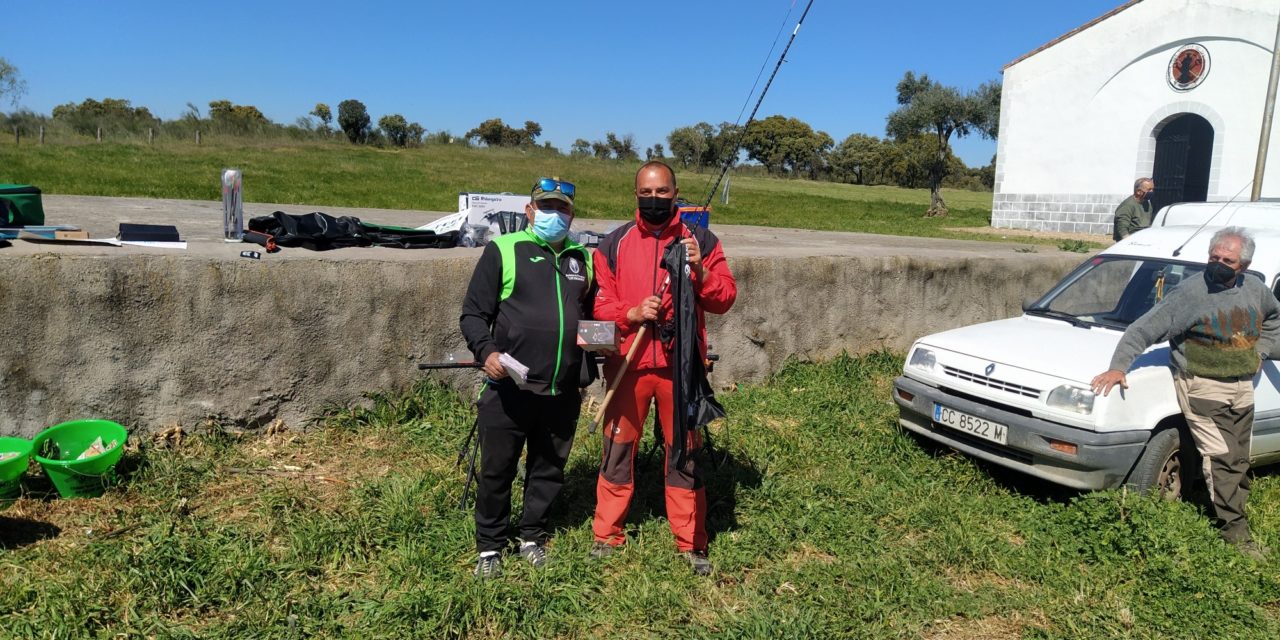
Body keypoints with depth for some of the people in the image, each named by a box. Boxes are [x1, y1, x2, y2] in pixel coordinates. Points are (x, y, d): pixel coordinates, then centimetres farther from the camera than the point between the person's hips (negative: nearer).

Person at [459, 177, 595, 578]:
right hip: (509, 389, -4)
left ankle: (532, 538, 33)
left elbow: (591, 315, 25)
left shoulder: (581, 259, 14)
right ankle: (490, 547, 24)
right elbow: (473, 313, -2)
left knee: (549, 470, 15)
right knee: (496, 470, 6)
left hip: (563, 392, 4)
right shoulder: (502, 250, -1)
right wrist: (486, 350, -19)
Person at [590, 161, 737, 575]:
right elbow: (598, 303, 3)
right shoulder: (614, 244, 6)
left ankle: (691, 542, 20)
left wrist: (700, 272, -17)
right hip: (627, 363, 1)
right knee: (618, 448, 9)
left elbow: (725, 298, 1)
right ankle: (607, 535, 23)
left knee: (685, 451, 7)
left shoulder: (700, 240, 5)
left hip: (681, 364, 0)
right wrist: (632, 313, -15)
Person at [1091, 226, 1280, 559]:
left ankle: (1234, 519, 22)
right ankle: (1235, 531, -6)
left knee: (1239, 462, 12)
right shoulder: (1190, 292, -15)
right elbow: (1143, 329, -18)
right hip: (1202, 388, -7)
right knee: (1221, 459, -11)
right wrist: (1118, 366, -28)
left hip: (1242, 388, 7)